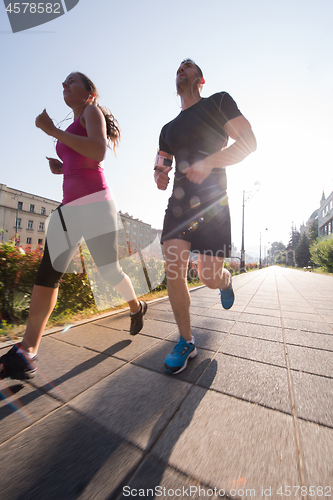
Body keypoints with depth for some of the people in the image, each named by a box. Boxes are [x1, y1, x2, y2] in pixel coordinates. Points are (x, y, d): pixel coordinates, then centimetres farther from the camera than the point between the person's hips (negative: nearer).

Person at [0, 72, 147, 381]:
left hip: (94, 203, -8)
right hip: (69, 207, 8)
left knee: (108, 269, -3)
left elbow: (98, 152, -13)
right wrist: (61, 168, 15)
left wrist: (53, 131, -8)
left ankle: (137, 307, 26)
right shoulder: (71, 129, 31)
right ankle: (26, 352, -1)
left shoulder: (92, 111, 8)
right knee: (48, 273, -5)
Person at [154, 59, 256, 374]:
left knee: (210, 278, -8)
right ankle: (186, 342, 7)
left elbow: (248, 142, 2)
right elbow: (161, 167, 25)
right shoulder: (168, 129, 24)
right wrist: (159, 177, -1)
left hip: (212, 201, -3)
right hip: (178, 203, 4)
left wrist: (208, 162, -15)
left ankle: (226, 280, 33)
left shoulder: (219, 102, 13)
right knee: (174, 271, -12)